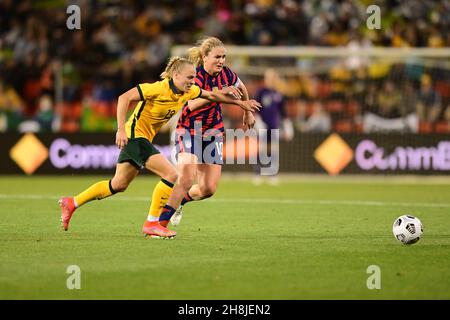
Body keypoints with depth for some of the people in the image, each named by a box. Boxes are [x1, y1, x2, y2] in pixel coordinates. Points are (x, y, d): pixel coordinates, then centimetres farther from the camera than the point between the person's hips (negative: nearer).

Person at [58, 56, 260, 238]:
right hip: (134, 135, -9)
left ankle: (72, 203, 24)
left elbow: (211, 95, 17)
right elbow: (124, 98, -25)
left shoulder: (188, 91, 0)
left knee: (119, 185, 15)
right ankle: (151, 224, -8)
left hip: (144, 139, 9)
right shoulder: (159, 89, -24)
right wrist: (121, 129, -30)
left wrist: (239, 102, 18)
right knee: (171, 175, -16)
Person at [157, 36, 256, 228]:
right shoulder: (196, 76, -19)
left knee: (208, 189, -1)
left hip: (213, 132, 5)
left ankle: (179, 201, 30)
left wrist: (247, 112, 28)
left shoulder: (226, 74, -4)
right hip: (188, 131, -5)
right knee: (186, 179, -25)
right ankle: (161, 223, -19)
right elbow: (192, 104, -37)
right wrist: (219, 92, -46)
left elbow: (241, 88, 20)